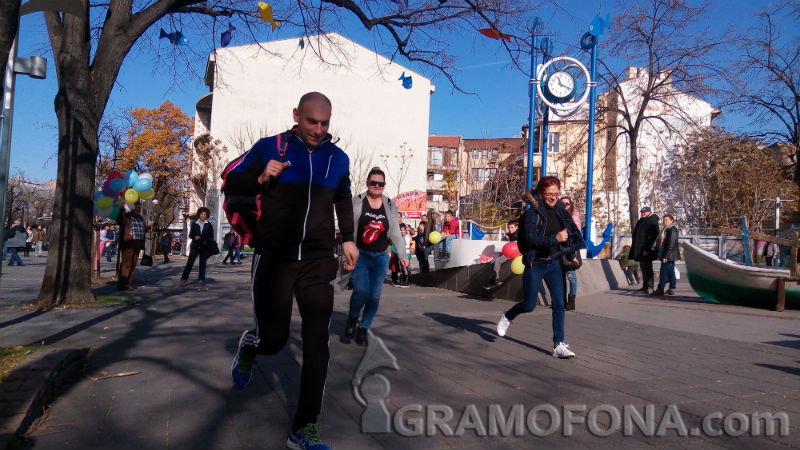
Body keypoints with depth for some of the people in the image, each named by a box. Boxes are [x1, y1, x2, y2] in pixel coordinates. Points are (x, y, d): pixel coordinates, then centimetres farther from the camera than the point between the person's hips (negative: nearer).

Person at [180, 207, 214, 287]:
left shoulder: (209, 225, 6)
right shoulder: (194, 224, 8)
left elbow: (211, 237, 7)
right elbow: (190, 235, 10)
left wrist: (207, 242, -11)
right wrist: (194, 237, -12)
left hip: (204, 247, 0)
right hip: (195, 246, 0)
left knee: (202, 263, 3)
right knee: (190, 262, -6)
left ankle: (201, 280, 8)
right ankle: (183, 279, -4)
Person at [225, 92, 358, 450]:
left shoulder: (337, 157, 10)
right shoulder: (269, 148, 1)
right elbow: (232, 184, 6)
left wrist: (347, 239, 18)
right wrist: (261, 179, -13)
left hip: (318, 261, 2)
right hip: (273, 258, -2)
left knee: (317, 344, -3)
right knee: (273, 339, -1)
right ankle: (249, 345, 38)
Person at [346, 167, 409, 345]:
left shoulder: (390, 205, 8)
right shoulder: (357, 202, -2)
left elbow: (395, 233, 9)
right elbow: (349, 228, -4)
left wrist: (402, 255, 0)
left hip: (381, 258, 3)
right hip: (360, 255, -3)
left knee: (374, 295, -2)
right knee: (361, 290, -19)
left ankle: (364, 328, 19)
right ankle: (352, 318, 12)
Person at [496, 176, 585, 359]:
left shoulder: (560, 210, 4)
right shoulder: (532, 213, -14)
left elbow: (569, 232, 20)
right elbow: (530, 239, -24)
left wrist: (571, 255, 27)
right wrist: (555, 238, -33)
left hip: (554, 263, 5)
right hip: (535, 264, -5)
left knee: (559, 304, -2)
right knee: (529, 305, 5)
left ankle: (559, 345, 4)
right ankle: (507, 317, 36)